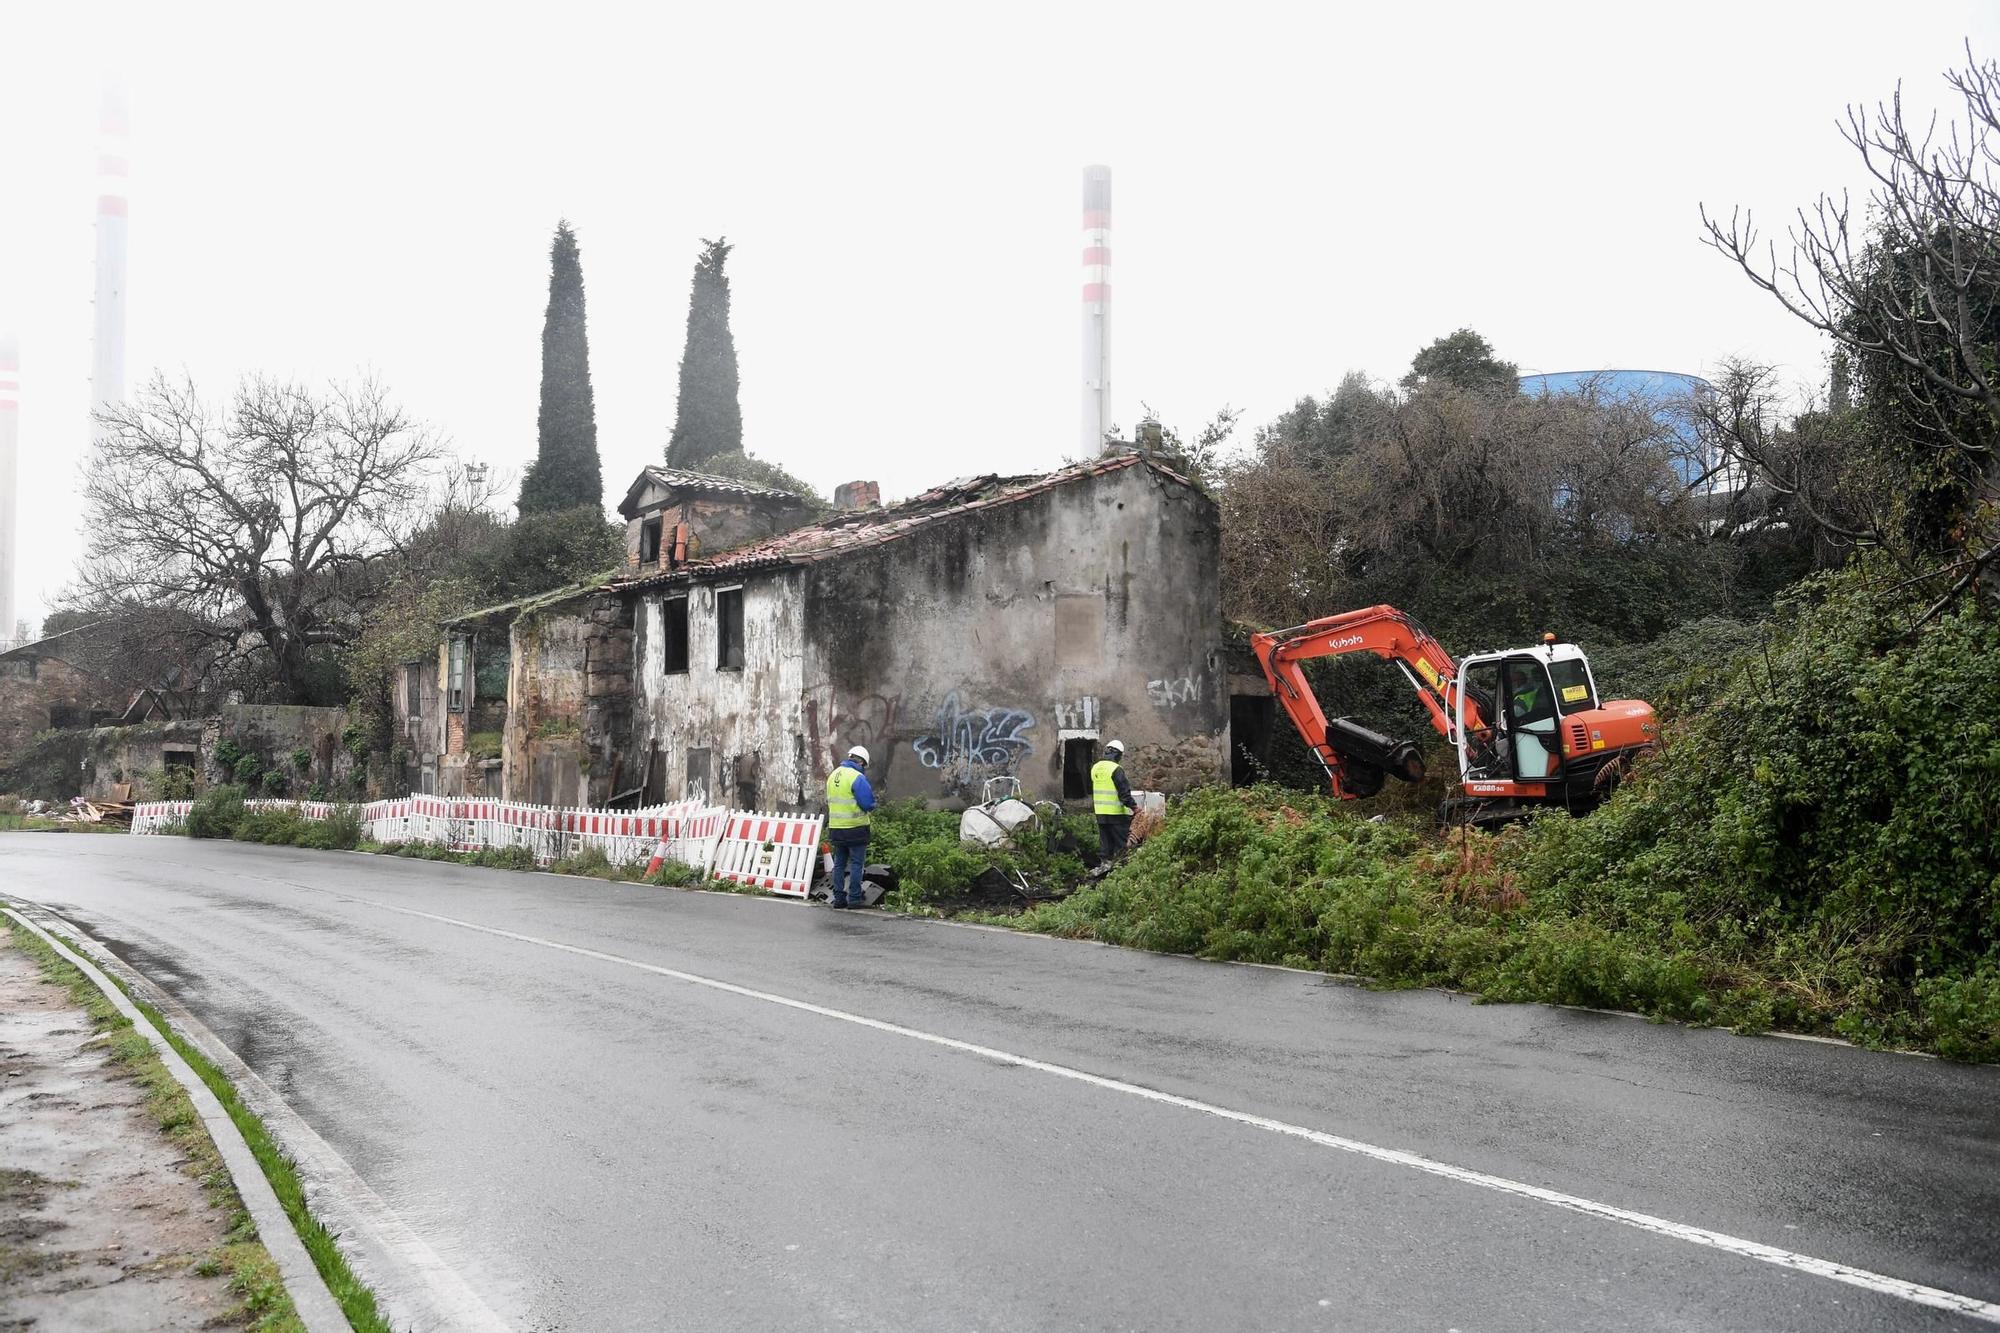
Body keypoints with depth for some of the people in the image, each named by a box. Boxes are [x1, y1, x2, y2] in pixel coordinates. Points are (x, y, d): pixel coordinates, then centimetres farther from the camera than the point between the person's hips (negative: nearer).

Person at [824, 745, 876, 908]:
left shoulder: (833, 775, 10)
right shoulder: (857, 778, -14)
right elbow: (869, 804, -15)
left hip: (835, 827, 7)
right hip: (855, 828, -7)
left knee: (839, 863, 13)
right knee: (856, 864, 0)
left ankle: (838, 897, 14)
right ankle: (854, 899, -1)